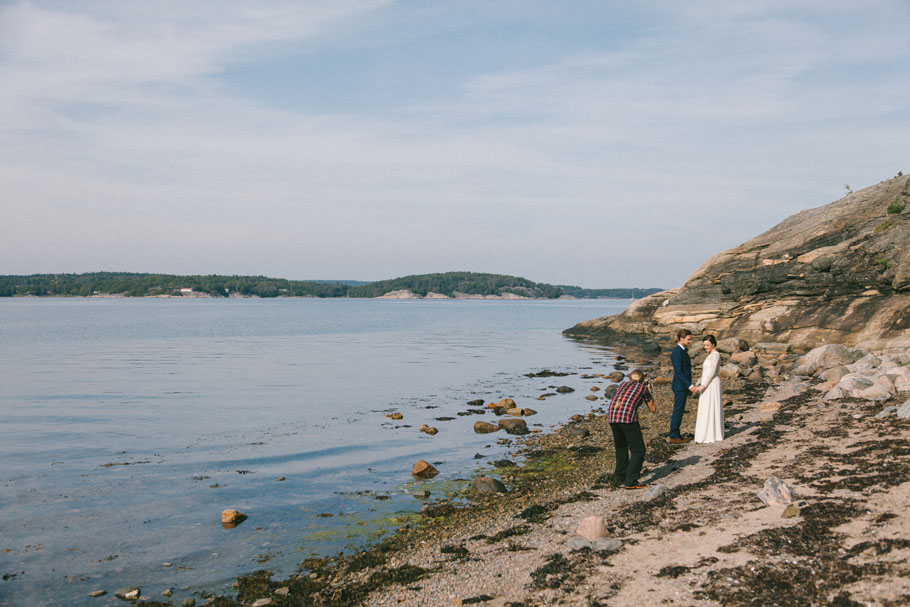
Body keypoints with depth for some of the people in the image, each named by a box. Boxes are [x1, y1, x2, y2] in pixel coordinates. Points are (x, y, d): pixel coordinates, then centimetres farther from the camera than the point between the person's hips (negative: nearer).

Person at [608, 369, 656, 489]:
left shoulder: (623, 384, 27)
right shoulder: (643, 388, 17)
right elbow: (653, 409, 26)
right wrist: (649, 393, 40)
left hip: (612, 417, 5)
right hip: (628, 418, -5)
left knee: (621, 447, 25)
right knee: (638, 451, 5)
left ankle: (620, 477, 31)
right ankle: (630, 482, -2)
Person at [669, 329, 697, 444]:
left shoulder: (682, 351, 14)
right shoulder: (677, 352, -18)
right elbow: (678, 372, -23)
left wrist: (689, 387, 22)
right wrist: (690, 386, -26)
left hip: (683, 387, 10)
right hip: (680, 387, -10)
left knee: (679, 411, 13)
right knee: (678, 411, -3)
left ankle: (675, 435, 19)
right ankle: (674, 437, 3)